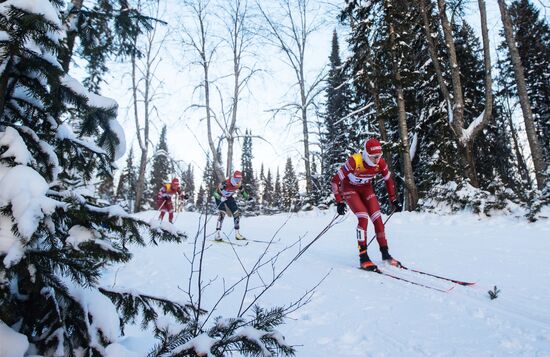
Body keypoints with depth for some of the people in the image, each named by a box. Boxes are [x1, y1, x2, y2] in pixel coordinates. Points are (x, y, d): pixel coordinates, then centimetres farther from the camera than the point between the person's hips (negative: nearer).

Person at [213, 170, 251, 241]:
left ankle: (237, 233, 10)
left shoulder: (239, 184, -14)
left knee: (237, 213, 0)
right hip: (220, 197, -6)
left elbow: (242, 191, 8)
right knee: (222, 213, -25)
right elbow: (216, 192, -31)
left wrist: (247, 197, 2)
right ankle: (218, 234, -23)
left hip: (229, 197, 6)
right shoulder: (226, 183, -34)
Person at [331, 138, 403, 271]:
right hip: (350, 188, -4)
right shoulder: (354, 161, -34)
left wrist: (394, 200, 1)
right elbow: (334, 181, -28)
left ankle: (385, 254, 9)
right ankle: (363, 257, -13)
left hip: (366, 188, 4)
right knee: (363, 218, -21)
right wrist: (340, 202, -30)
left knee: (377, 218, -6)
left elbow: (388, 180, 0)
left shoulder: (380, 163, -20)